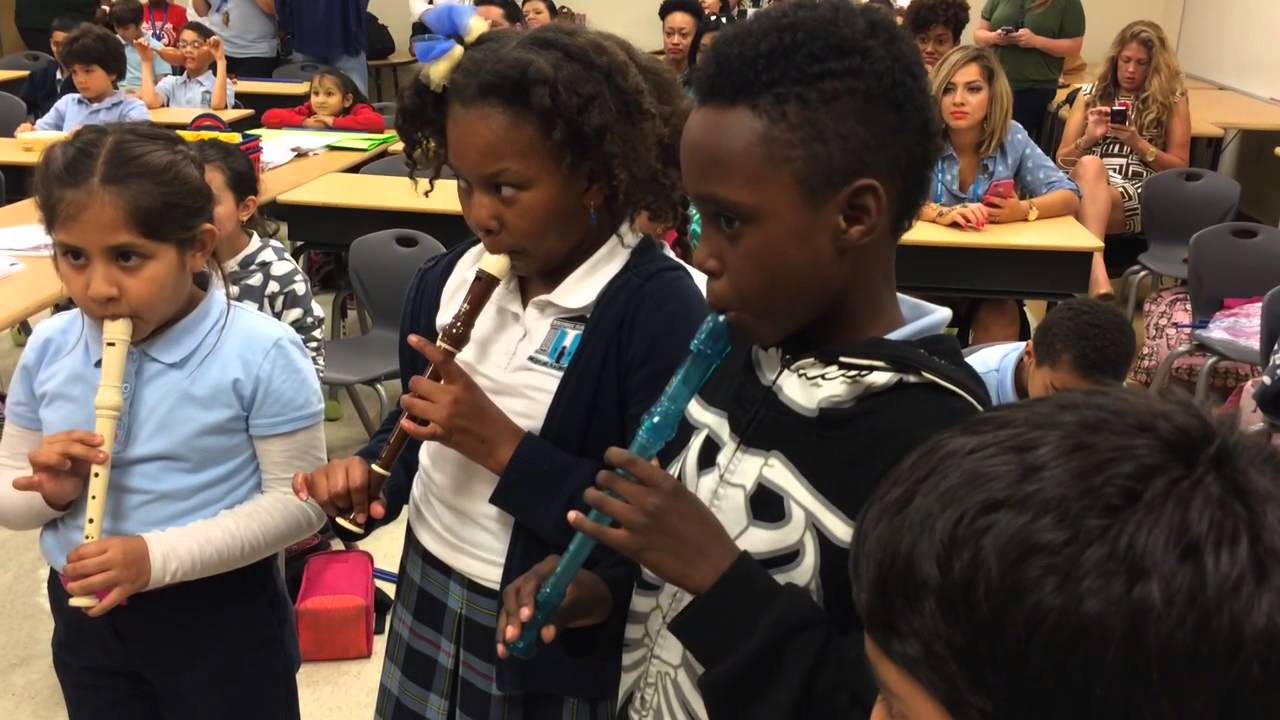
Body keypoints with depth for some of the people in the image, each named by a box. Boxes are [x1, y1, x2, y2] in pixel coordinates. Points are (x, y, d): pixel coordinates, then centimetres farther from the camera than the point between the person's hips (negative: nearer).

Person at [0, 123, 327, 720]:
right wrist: (50, 494, -16)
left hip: (221, 619, -4)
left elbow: (297, 501, -17)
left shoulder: (260, 354, -18)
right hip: (86, 616, 5)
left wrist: (159, 556, -24)